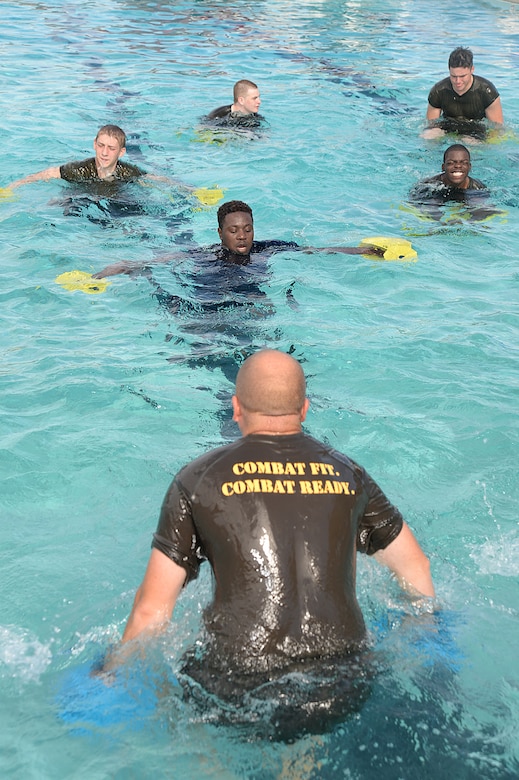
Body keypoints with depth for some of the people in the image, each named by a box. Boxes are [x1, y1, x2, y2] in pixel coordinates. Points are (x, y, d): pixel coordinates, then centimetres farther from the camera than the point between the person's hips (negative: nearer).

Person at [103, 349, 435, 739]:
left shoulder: (197, 480, 2)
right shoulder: (346, 473, 10)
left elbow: (151, 610, 1)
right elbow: (417, 568, 21)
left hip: (238, 691, -1)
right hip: (338, 692, 2)